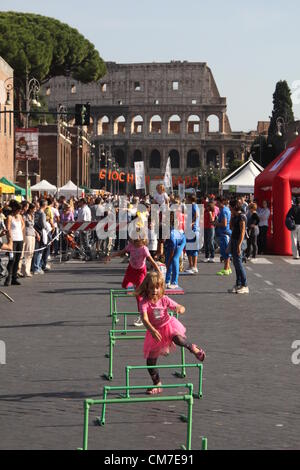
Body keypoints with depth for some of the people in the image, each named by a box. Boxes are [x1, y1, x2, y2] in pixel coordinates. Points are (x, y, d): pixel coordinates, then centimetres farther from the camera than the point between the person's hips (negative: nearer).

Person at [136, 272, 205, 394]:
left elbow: (180, 307, -6)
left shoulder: (164, 299, -11)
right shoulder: (144, 302, -19)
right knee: (150, 360, 3)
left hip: (168, 325, -1)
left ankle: (193, 348, -9)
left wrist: (180, 309, -32)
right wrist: (152, 330, -49)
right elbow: (144, 319, -33)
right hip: (154, 331, 1)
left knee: (177, 338, -37)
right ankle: (157, 384, 21)